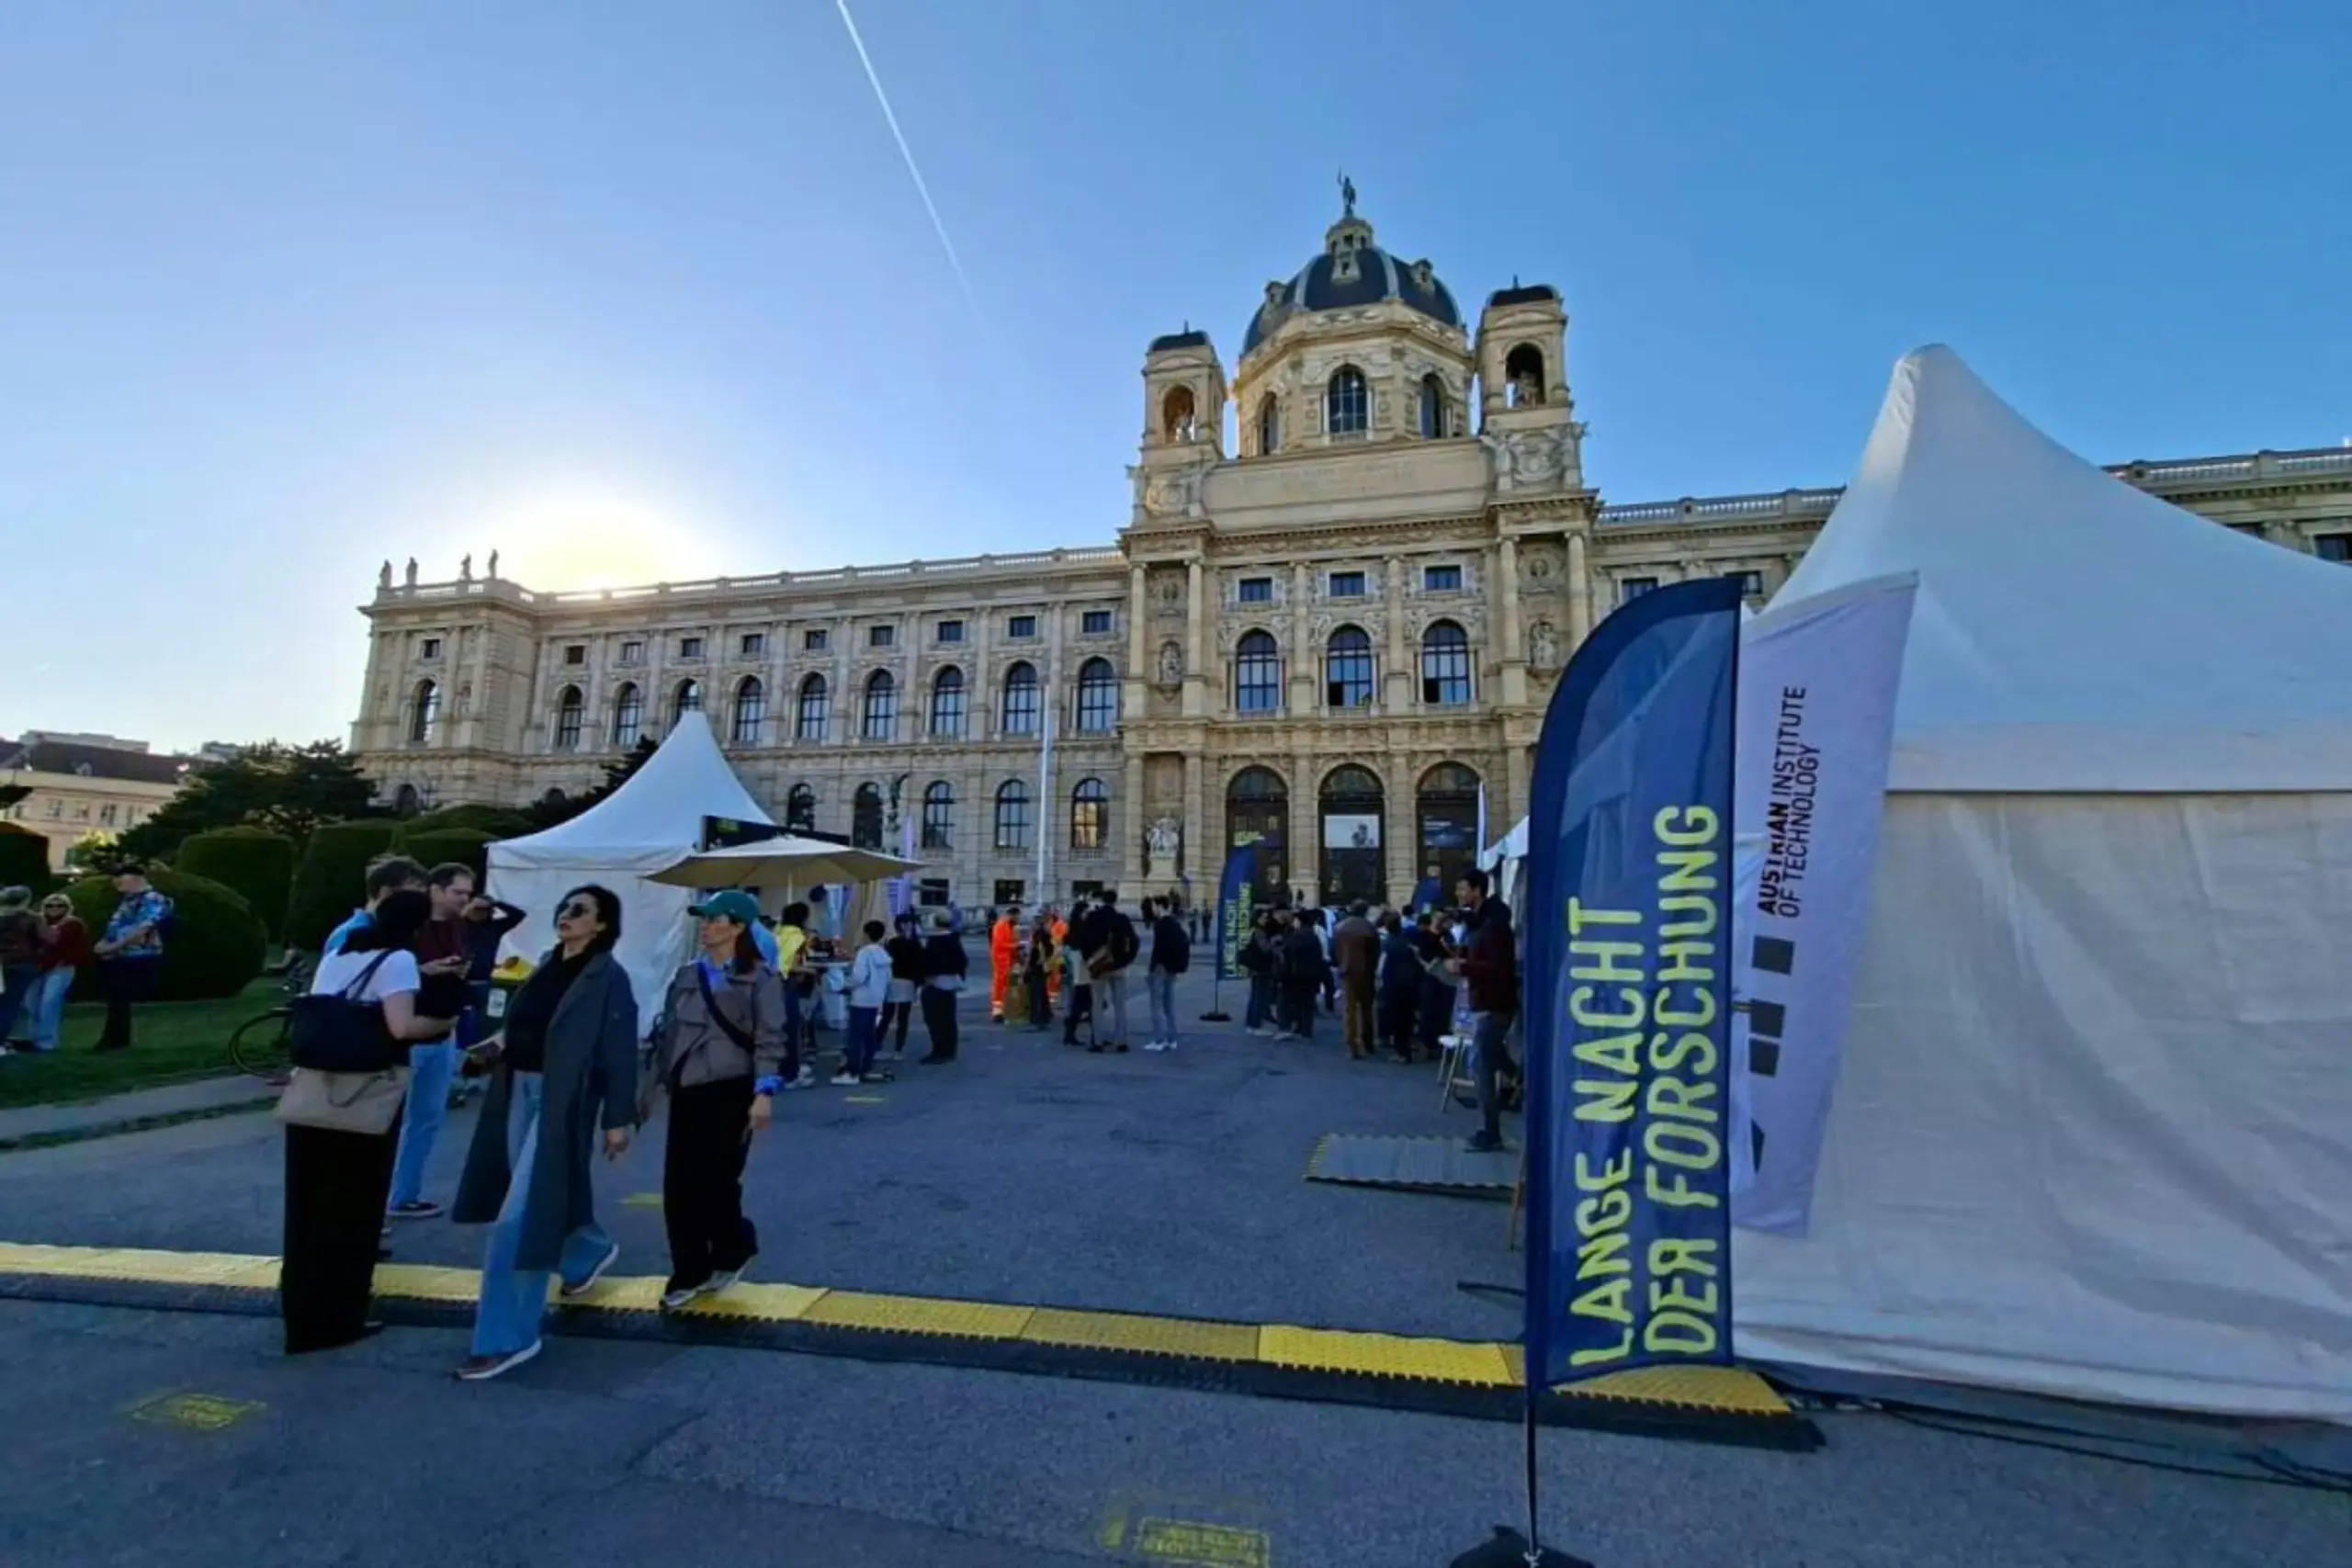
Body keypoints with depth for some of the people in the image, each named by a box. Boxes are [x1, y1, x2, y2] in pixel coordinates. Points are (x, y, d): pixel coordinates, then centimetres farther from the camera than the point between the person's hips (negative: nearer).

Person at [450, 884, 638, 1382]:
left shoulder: (609, 977, -15)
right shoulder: (547, 964, 7)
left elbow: (620, 1051, -14)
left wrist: (618, 1119, -14)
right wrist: (502, 1040, -2)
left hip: (562, 1101, -8)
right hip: (520, 1091, 8)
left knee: (519, 1217, -6)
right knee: (544, 1196, 21)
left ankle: (507, 1337, 8)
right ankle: (590, 1252, 49)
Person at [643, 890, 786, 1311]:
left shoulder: (760, 978, -7)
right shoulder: (686, 974, 11)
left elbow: (769, 1039, -12)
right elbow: (666, 1033, 16)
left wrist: (764, 1092, -21)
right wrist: (647, 1087, 15)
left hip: (731, 1092, -5)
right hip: (687, 1092, 6)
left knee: (717, 1181, 2)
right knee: (678, 1186, 6)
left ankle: (731, 1252, 29)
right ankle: (688, 1274, 22)